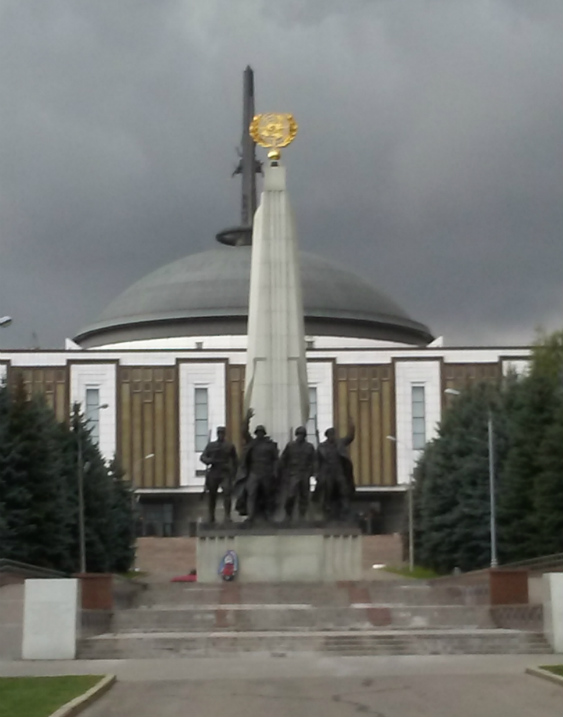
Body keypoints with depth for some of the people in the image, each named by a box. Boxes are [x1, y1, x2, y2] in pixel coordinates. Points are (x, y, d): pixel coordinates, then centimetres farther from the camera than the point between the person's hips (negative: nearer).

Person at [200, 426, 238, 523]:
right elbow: (203, 457, 5)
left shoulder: (230, 446, 10)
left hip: (225, 473, -1)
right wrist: (209, 461, -16)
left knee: (227, 493, -17)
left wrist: (234, 472, 9)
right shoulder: (210, 445, 11)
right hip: (213, 473, 1)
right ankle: (211, 517, 18)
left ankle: (227, 516, -16)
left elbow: (235, 461, 17)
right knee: (211, 495, 5)